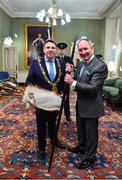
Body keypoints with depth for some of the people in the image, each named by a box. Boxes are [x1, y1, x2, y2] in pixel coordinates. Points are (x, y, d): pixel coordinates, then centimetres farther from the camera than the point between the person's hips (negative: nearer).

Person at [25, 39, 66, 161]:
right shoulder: (35, 63, -10)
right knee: (41, 125, 14)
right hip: (41, 100, -3)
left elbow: (63, 82, 0)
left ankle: (54, 140, 49)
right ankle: (41, 147, 34)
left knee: (52, 122, 24)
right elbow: (29, 82, -9)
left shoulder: (61, 64, -2)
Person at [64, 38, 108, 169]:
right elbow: (76, 82, 8)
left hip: (91, 106, -8)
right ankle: (81, 147, 50)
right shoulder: (80, 64, 5)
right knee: (80, 129, 26)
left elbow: (93, 88, -28)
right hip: (80, 104, 8)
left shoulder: (100, 66, -22)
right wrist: (70, 73, -10)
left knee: (91, 133, 10)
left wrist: (73, 83, -31)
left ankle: (89, 158, 30)